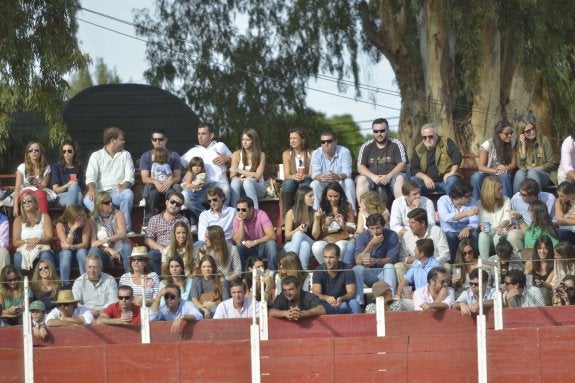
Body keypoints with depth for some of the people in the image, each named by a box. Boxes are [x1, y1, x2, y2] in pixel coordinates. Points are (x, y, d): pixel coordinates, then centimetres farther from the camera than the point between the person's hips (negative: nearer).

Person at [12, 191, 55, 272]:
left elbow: (49, 238, 4)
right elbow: (15, 242, 6)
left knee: (46, 256, -37)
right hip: (24, 250, 0)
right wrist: (28, 241, -14)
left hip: (42, 249, 0)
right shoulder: (18, 220, 14)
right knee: (18, 257, -36)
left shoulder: (44, 217, 14)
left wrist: (38, 240, -17)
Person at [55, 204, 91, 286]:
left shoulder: (86, 224, -13)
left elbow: (85, 244, -19)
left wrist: (71, 247, -35)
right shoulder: (60, 225, -16)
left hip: (80, 253, 1)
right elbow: (66, 244, -24)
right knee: (66, 252, -34)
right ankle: (65, 284, -33)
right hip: (64, 254, -1)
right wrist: (72, 229, -36)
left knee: (82, 251, -33)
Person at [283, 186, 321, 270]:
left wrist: (317, 219, -15)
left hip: (309, 244, 0)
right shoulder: (291, 213, -3)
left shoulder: (314, 213, 0)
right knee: (298, 234, -33)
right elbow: (287, 235, -3)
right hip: (291, 245, 0)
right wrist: (297, 230, -23)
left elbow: (315, 235, -4)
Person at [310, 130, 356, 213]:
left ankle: (352, 211, -27)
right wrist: (321, 177, -43)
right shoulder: (316, 153, -6)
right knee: (314, 184, -29)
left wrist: (337, 176, -46)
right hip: (323, 185, 1)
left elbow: (347, 173, -21)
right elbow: (315, 173, -16)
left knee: (349, 182, -31)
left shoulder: (344, 152, -10)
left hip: (340, 184, -1)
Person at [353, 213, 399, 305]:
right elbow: (358, 261, -19)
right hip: (369, 274, 1)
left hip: (385, 272, -1)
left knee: (389, 266, -31)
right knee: (357, 269, -27)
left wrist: (375, 261, -35)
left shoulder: (392, 235, -10)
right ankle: (359, 304, -31)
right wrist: (372, 244, -30)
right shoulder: (363, 237, -7)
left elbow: (391, 259, -16)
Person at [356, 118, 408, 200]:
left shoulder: (397, 145, 8)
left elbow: (402, 165, -1)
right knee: (361, 179, -29)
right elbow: (360, 167, 4)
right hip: (373, 179, 1)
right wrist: (373, 177, -16)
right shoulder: (366, 147, 13)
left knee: (400, 178, -34)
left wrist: (388, 176, -19)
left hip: (391, 176, -1)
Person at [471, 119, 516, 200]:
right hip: (488, 174, -2)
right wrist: (496, 170, -30)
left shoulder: (511, 143, -2)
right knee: (476, 176, -34)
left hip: (503, 174, 2)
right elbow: (480, 167, -14)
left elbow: (514, 163, 0)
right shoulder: (488, 144, -12)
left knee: (504, 176, -35)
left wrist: (506, 168, -24)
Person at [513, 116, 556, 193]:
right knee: (520, 173, -34)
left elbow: (551, 164, 1)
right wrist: (523, 145, -8)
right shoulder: (519, 144, 5)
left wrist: (535, 169, -11)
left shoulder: (543, 140, 0)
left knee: (532, 173, -35)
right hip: (525, 174, 1)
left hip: (543, 174, -1)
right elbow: (520, 166, -6)